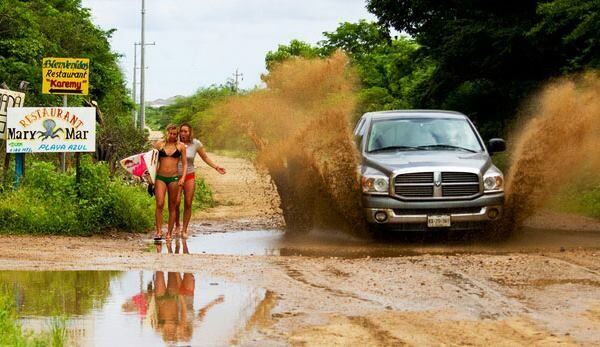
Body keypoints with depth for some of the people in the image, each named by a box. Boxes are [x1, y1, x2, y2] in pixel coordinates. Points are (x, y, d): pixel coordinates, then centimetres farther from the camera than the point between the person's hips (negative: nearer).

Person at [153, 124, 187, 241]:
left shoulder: (181, 146, 6)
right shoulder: (159, 144, 6)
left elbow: (185, 164, 7)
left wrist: (183, 178, -7)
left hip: (174, 178, 1)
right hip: (160, 177, -1)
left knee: (172, 207, 4)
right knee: (160, 204, -14)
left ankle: (169, 233, 10)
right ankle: (159, 231, -13)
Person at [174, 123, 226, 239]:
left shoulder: (196, 144, -3)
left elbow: (205, 158, 10)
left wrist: (216, 167, 1)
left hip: (189, 176, 1)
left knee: (188, 204, -1)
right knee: (176, 202, -13)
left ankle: (184, 230, 9)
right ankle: (177, 224, 11)